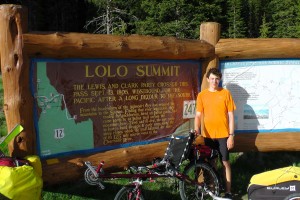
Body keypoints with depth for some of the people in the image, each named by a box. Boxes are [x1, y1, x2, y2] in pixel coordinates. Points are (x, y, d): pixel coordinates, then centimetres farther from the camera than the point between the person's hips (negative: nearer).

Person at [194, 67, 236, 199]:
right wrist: (196, 129, -19)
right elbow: (198, 115, -1)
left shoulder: (225, 93, -2)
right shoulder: (201, 95, 2)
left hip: (223, 135, -2)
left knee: (225, 162, 3)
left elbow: (231, 116, -2)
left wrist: (231, 135, -7)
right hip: (208, 135, 2)